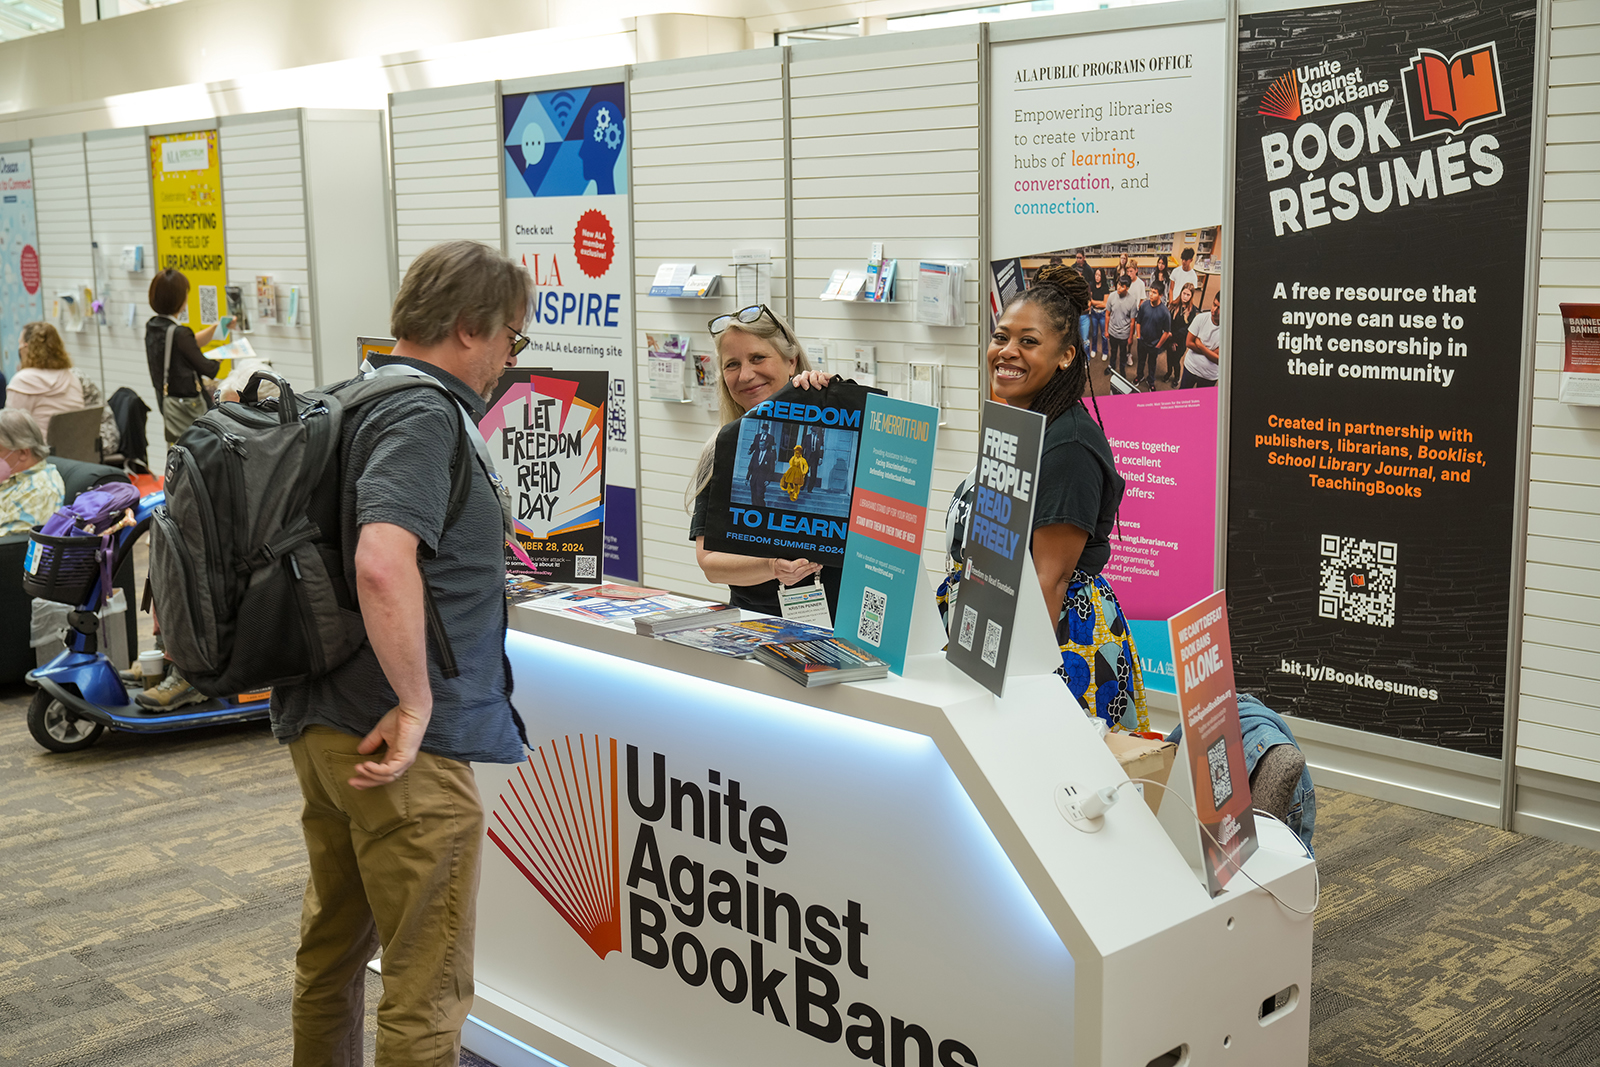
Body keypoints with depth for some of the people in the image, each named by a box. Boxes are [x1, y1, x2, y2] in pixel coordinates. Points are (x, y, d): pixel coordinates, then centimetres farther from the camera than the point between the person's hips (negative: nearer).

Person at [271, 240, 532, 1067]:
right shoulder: (425, 415, -18)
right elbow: (383, 565, -33)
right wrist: (414, 705, -26)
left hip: (321, 723, 10)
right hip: (408, 748, -10)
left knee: (332, 948, 24)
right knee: (427, 982, 1)